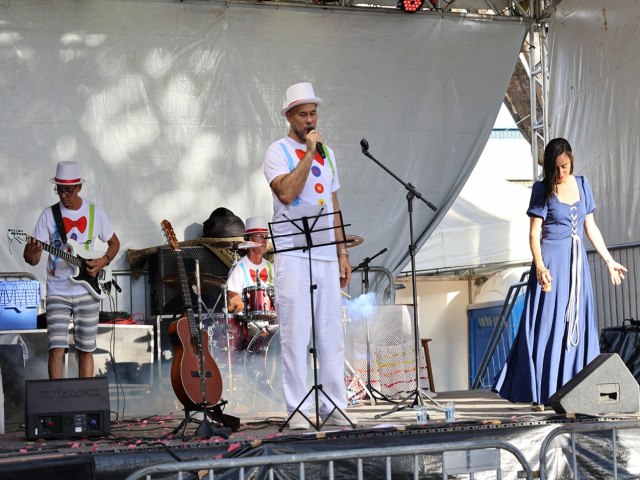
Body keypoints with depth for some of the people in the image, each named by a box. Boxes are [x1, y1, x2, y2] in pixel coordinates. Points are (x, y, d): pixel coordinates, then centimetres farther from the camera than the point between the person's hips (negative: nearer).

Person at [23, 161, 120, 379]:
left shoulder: (94, 212, 2)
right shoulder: (48, 215, -3)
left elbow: (114, 243, 15)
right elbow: (32, 259, -7)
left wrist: (103, 261, -4)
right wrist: (32, 251, -31)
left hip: (87, 291, 1)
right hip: (58, 293, -1)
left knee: (86, 350, 7)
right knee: (57, 349, -11)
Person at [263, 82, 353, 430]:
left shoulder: (325, 153, 18)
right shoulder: (278, 151, -1)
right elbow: (287, 193, -19)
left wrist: (343, 253, 14)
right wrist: (309, 154, -15)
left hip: (326, 255, 6)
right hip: (293, 256, -6)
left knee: (331, 334, 6)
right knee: (295, 334, -5)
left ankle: (333, 407, 11)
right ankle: (297, 410, 0)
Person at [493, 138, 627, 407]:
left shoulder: (581, 184, 9)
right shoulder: (542, 190, -5)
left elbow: (590, 227, 15)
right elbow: (534, 233, -8)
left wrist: (609, 260, 13)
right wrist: (540, 266, -21)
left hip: (577, 262, 5)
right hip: (552, 261, -5)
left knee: (578, 324, 6)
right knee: (548, 325, -4)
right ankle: (541, 394, -1)